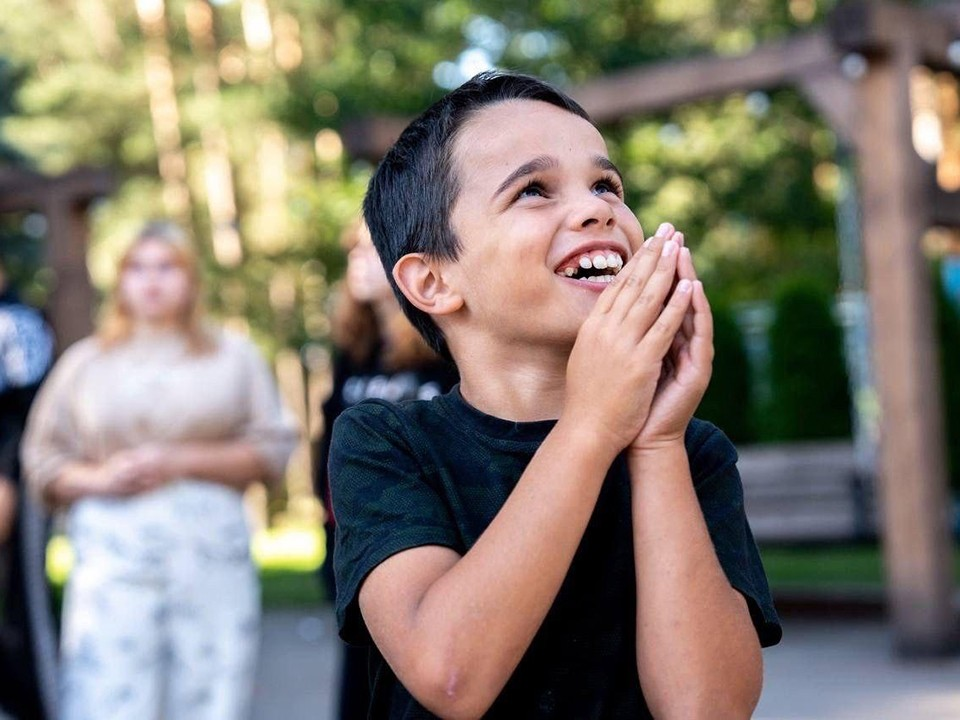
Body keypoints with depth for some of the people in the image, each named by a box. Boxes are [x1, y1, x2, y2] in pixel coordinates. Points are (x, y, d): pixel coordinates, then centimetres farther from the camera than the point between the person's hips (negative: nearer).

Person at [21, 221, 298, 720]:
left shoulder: (233, 356, 14)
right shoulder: (86, 362, 17)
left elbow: (273, 451, 4)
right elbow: (41, 462, 13)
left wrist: (180, 462, -7)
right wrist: (100, 479, -6)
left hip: (211, 550, 0)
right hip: (113, 547, 0)